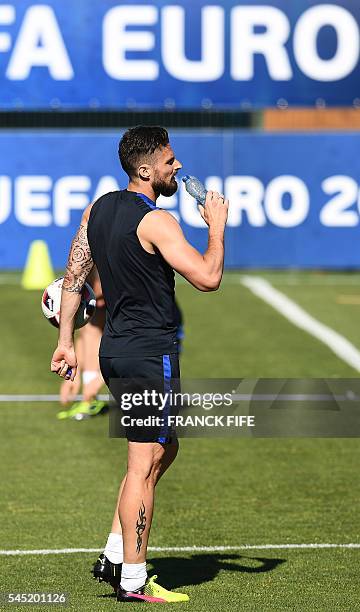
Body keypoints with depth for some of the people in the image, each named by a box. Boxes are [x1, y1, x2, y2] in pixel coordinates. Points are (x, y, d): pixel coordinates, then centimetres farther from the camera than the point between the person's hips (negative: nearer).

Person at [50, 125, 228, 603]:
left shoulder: (98, 210, 9)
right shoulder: (155, 222, -17)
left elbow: (73, 278, 13)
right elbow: (208, 278, -19)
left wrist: (66, 341, 17)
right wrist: (217, 227, -5)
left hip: (114, 350, 9)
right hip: (151, 353, -9)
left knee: (164, 448, 21)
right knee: (144, 466, -5)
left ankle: (116, 550, 15)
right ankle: (133, 580, -4)